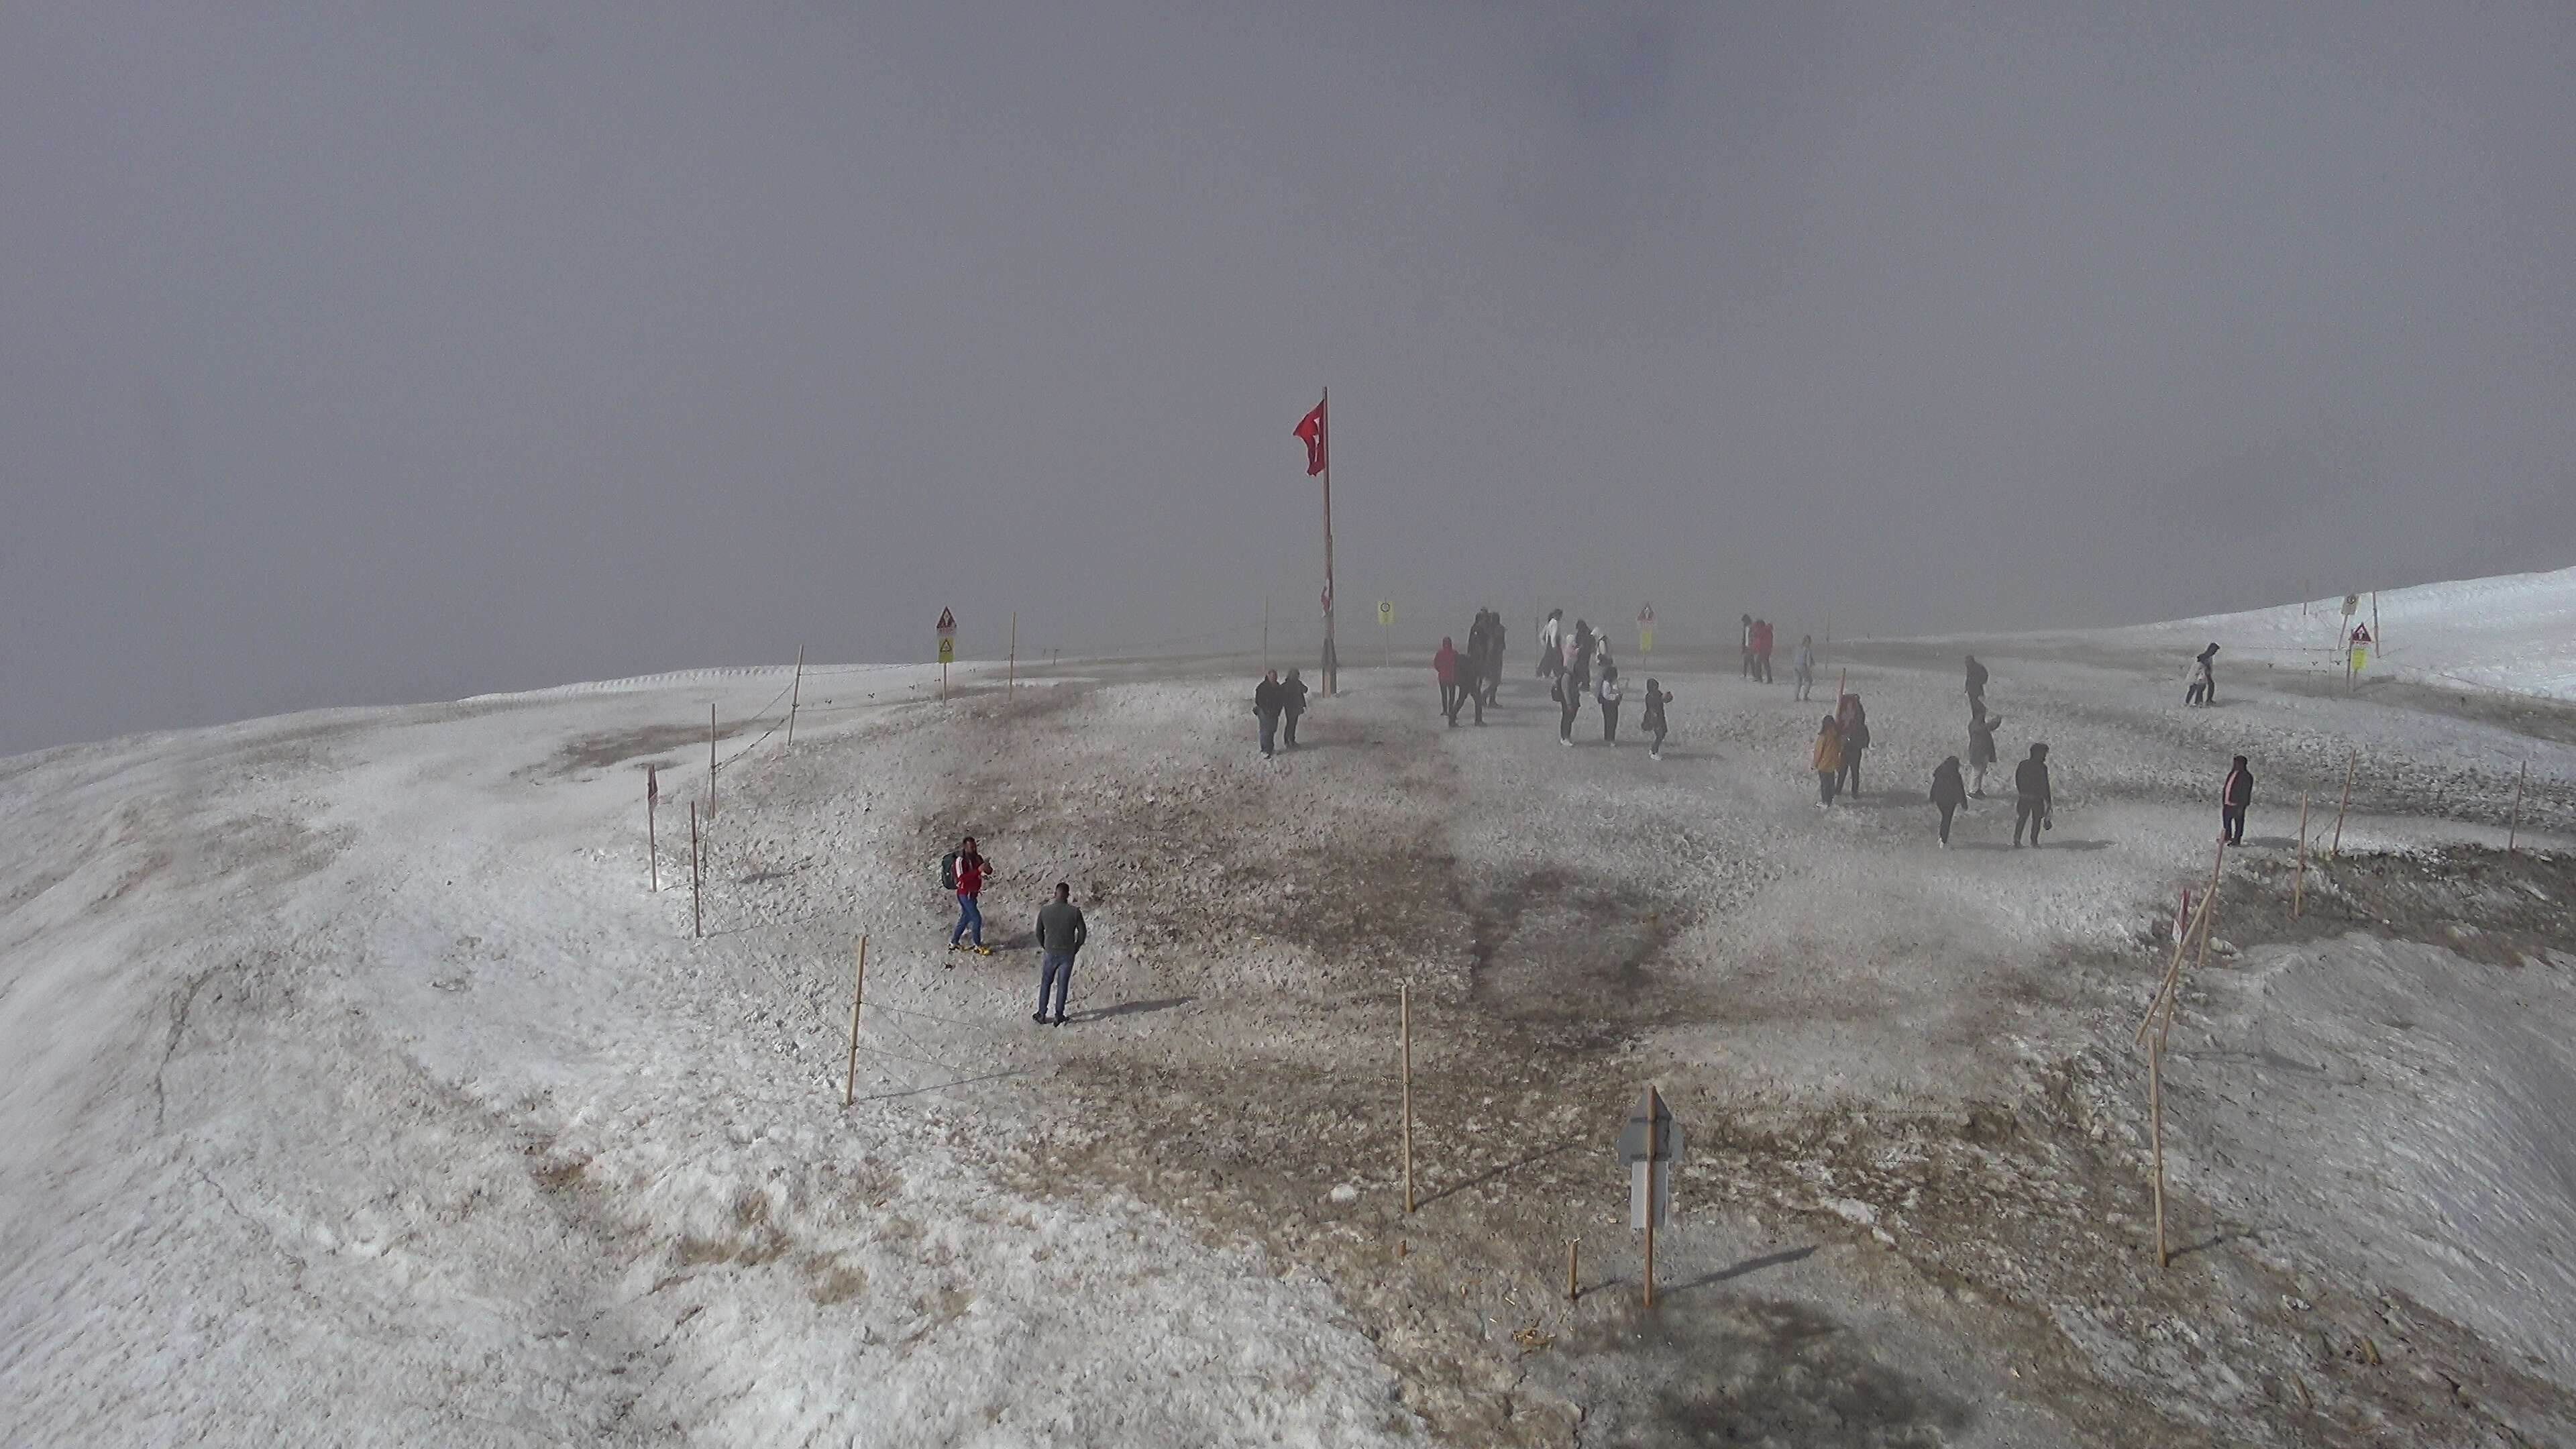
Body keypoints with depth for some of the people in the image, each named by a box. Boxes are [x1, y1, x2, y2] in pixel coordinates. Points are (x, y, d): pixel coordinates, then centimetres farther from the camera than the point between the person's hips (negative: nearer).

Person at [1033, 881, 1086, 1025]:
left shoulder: (1044, 910, -11)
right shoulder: (1075, 911, -15)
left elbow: (1039, 932, 0)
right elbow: (1083, 932, -7)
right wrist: (1076, 948, 10)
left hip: (1050, 953, 1)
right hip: (1067, 954, -1)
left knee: (1046, 983, 19)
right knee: (1063, 985, 14)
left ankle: (1042, 1014, 26)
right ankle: (1059, 1016, 20)